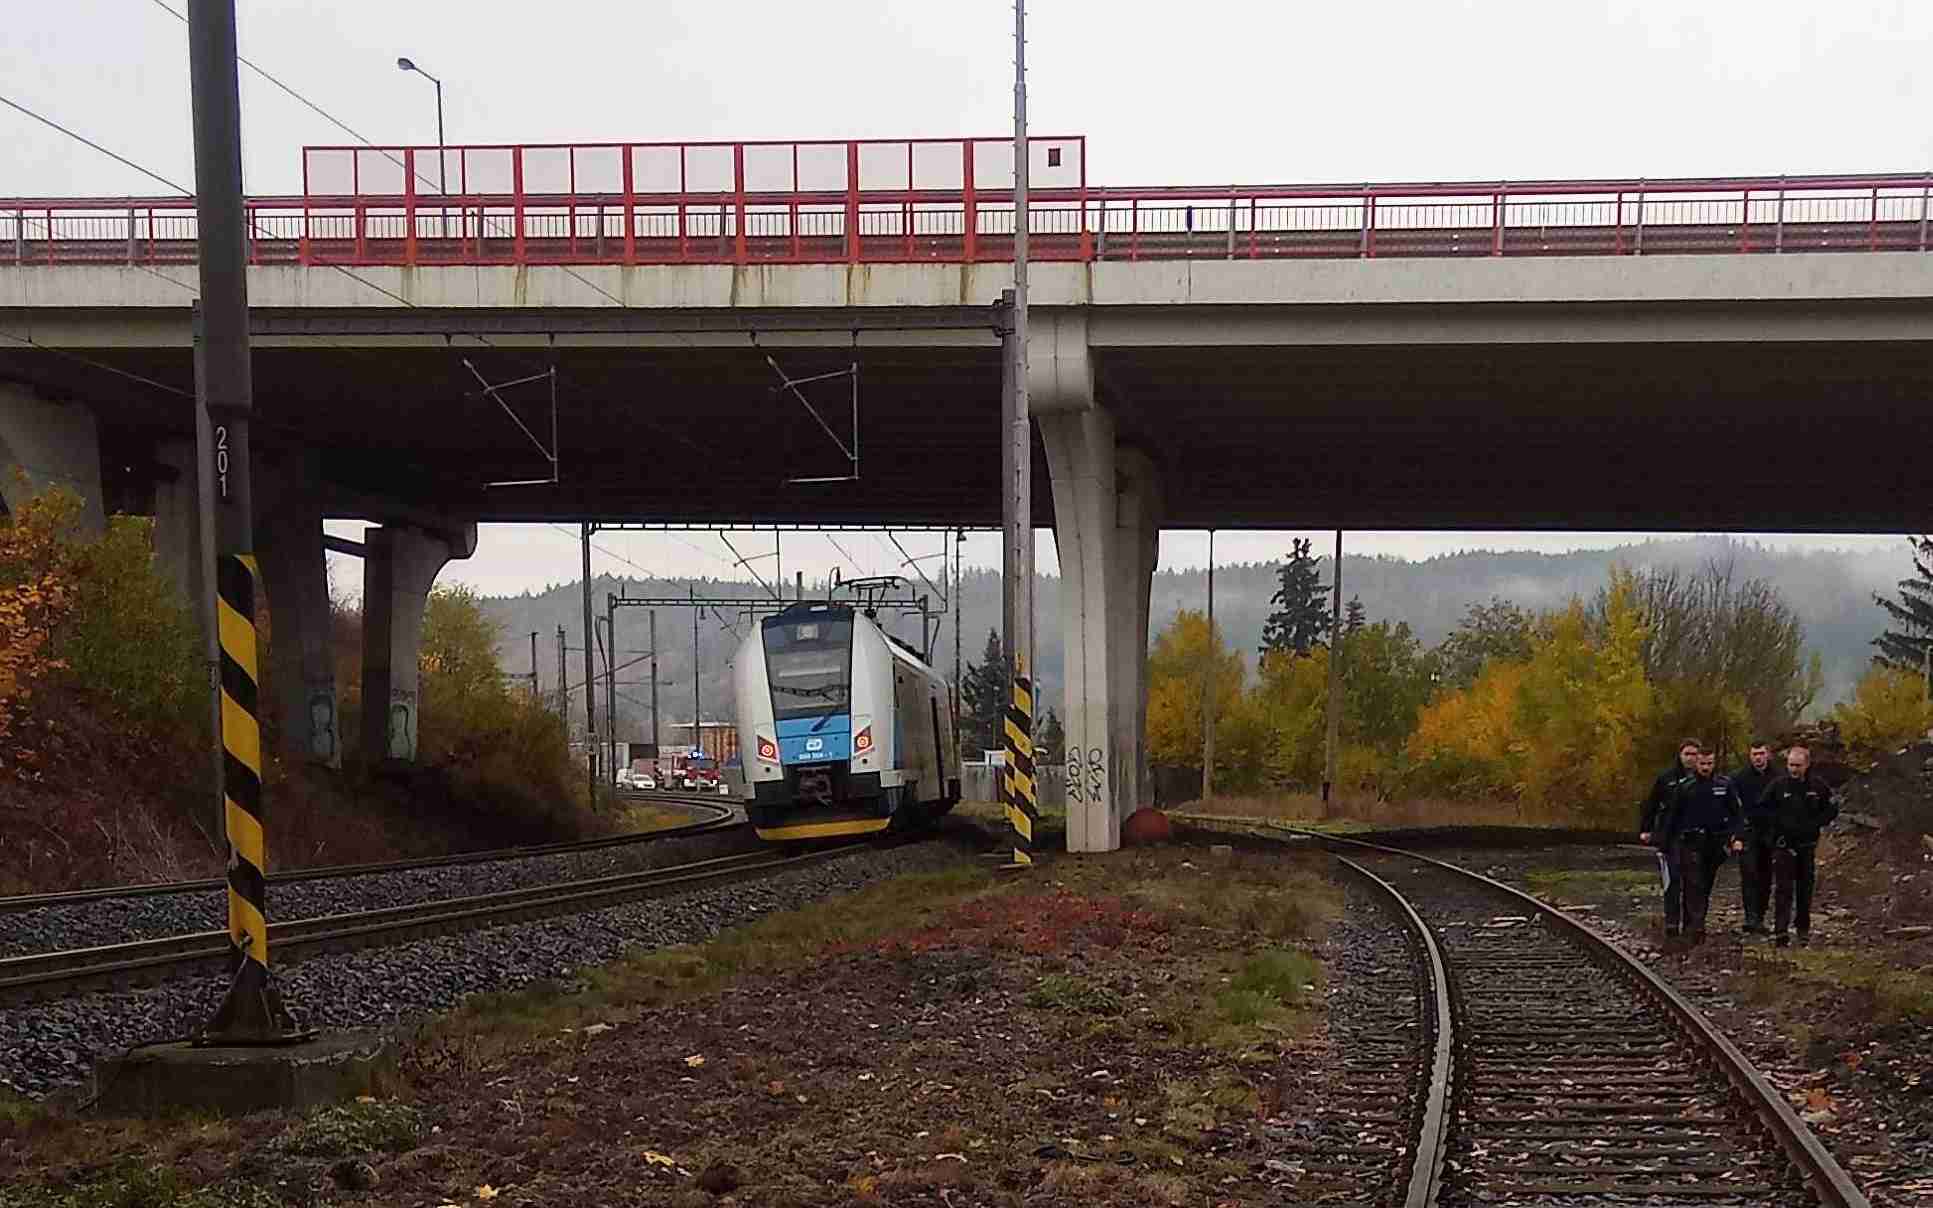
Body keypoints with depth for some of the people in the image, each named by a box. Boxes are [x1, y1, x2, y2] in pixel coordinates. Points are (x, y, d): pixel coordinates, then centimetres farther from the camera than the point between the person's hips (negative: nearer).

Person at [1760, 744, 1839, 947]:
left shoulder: (1818, 786, 1)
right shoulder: (1777, 785, -4)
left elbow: (1832, 810, 10)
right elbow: (1762, 809, 4)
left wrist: (1815, 824, -4)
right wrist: (1779, 824, -8)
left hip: (1808, 845, 2)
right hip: (1783, 845, -2)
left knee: (1806, 889, 9)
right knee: (1783, 889, -9)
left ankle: (1804, 929, 20)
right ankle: (1780, 931, -12)